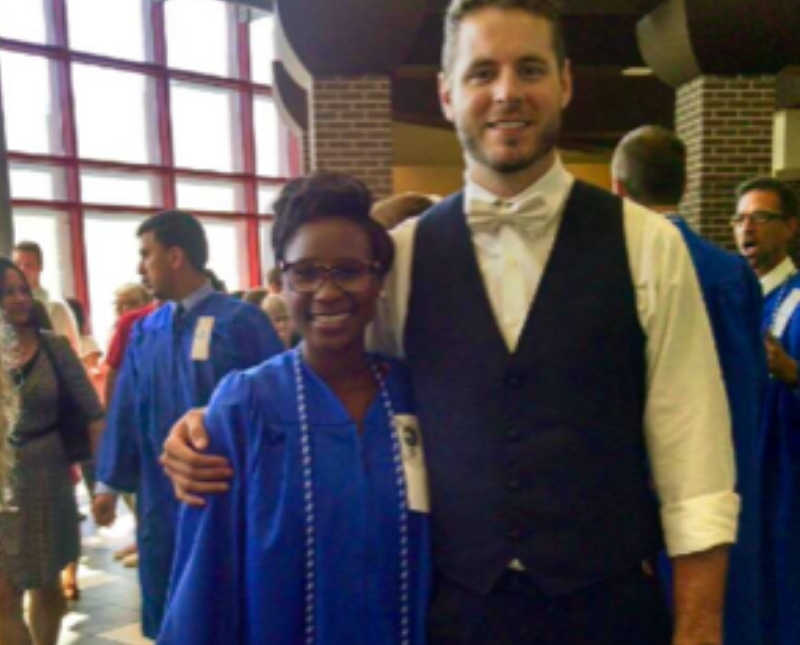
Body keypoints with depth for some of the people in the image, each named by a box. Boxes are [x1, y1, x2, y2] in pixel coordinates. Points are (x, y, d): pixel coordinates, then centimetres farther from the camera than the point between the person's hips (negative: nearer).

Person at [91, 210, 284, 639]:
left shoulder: (241, 321, -12)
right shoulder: (145, 331, 4)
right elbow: (125, 409, 8)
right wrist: (108, 482, 11)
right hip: (161, 497, 5)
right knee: (166, 614, 19)